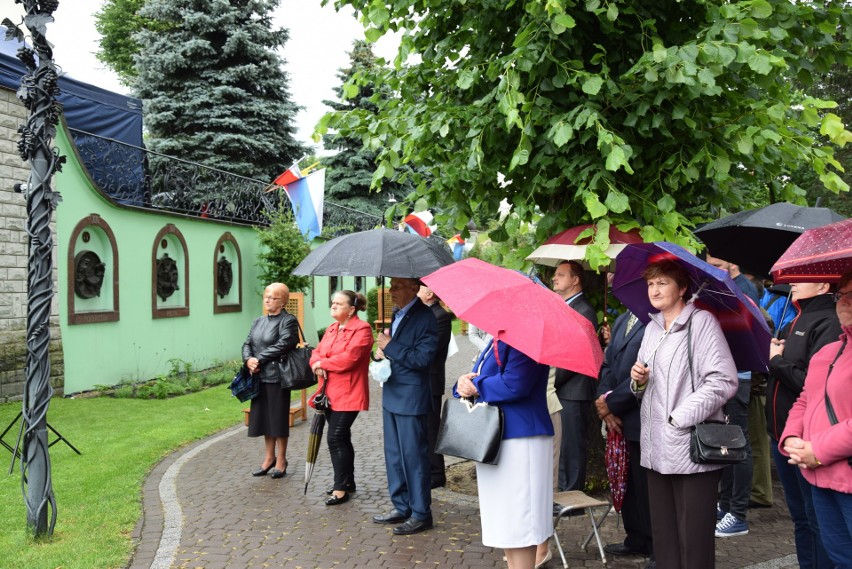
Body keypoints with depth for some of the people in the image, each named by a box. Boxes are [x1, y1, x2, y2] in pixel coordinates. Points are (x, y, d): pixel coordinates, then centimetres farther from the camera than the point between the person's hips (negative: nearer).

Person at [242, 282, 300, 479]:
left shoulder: (288, 321, -6)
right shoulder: (259, 322, 16)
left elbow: (283, 345, -18)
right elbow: (247, 344, 12)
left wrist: (259, 359, -15)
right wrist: (248, 360, -9)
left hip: (277, 377, -7)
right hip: (259, 377, 7)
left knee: (279, 418, 2)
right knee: (264, 417, 13)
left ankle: (281, 460, 15)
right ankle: (269, 457, 26)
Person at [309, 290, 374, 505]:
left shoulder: (362, 329, -12)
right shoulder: (331, 329, 16)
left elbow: (349, 358, -22)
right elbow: (317, 352, 13)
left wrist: (323, 363, -11)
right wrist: (316, 364, -11)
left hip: (348, 394, -8)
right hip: (330, 392, 8)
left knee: (336, 438, -9)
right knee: (341, 438, 16)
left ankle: (341, 488, 1)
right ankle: (348, 481, 29)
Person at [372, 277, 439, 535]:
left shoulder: (425, 318, -16)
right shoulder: (398, 314, 11)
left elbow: (421, 359, -23)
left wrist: (390, 346, -19)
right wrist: (383, 350, 3)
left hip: (411, 399, -9)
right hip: (392, 395, 9)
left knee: (414, 457, 1)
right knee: (394, 455, 16)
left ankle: (421, 514, 14)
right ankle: (401, 507, 30)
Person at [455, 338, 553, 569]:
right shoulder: (497, 340, 15)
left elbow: (514, 385, -27)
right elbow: (477, 377, 18)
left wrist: (475, 387, -12)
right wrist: (464, 385, -6)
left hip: (520, 440, -10)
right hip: (494, 438, 10)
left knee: (518, 523, -1)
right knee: (505, 521, 18)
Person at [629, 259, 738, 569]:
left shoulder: (702, 321, -7)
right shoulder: (652, 328, 16)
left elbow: (723, 380, -16)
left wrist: (679, 417, -16)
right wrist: (639, 380, 2)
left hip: (692, 449, -7)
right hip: (656, 448, 7)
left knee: (693, 541, 0)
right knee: (663, 535, 12)